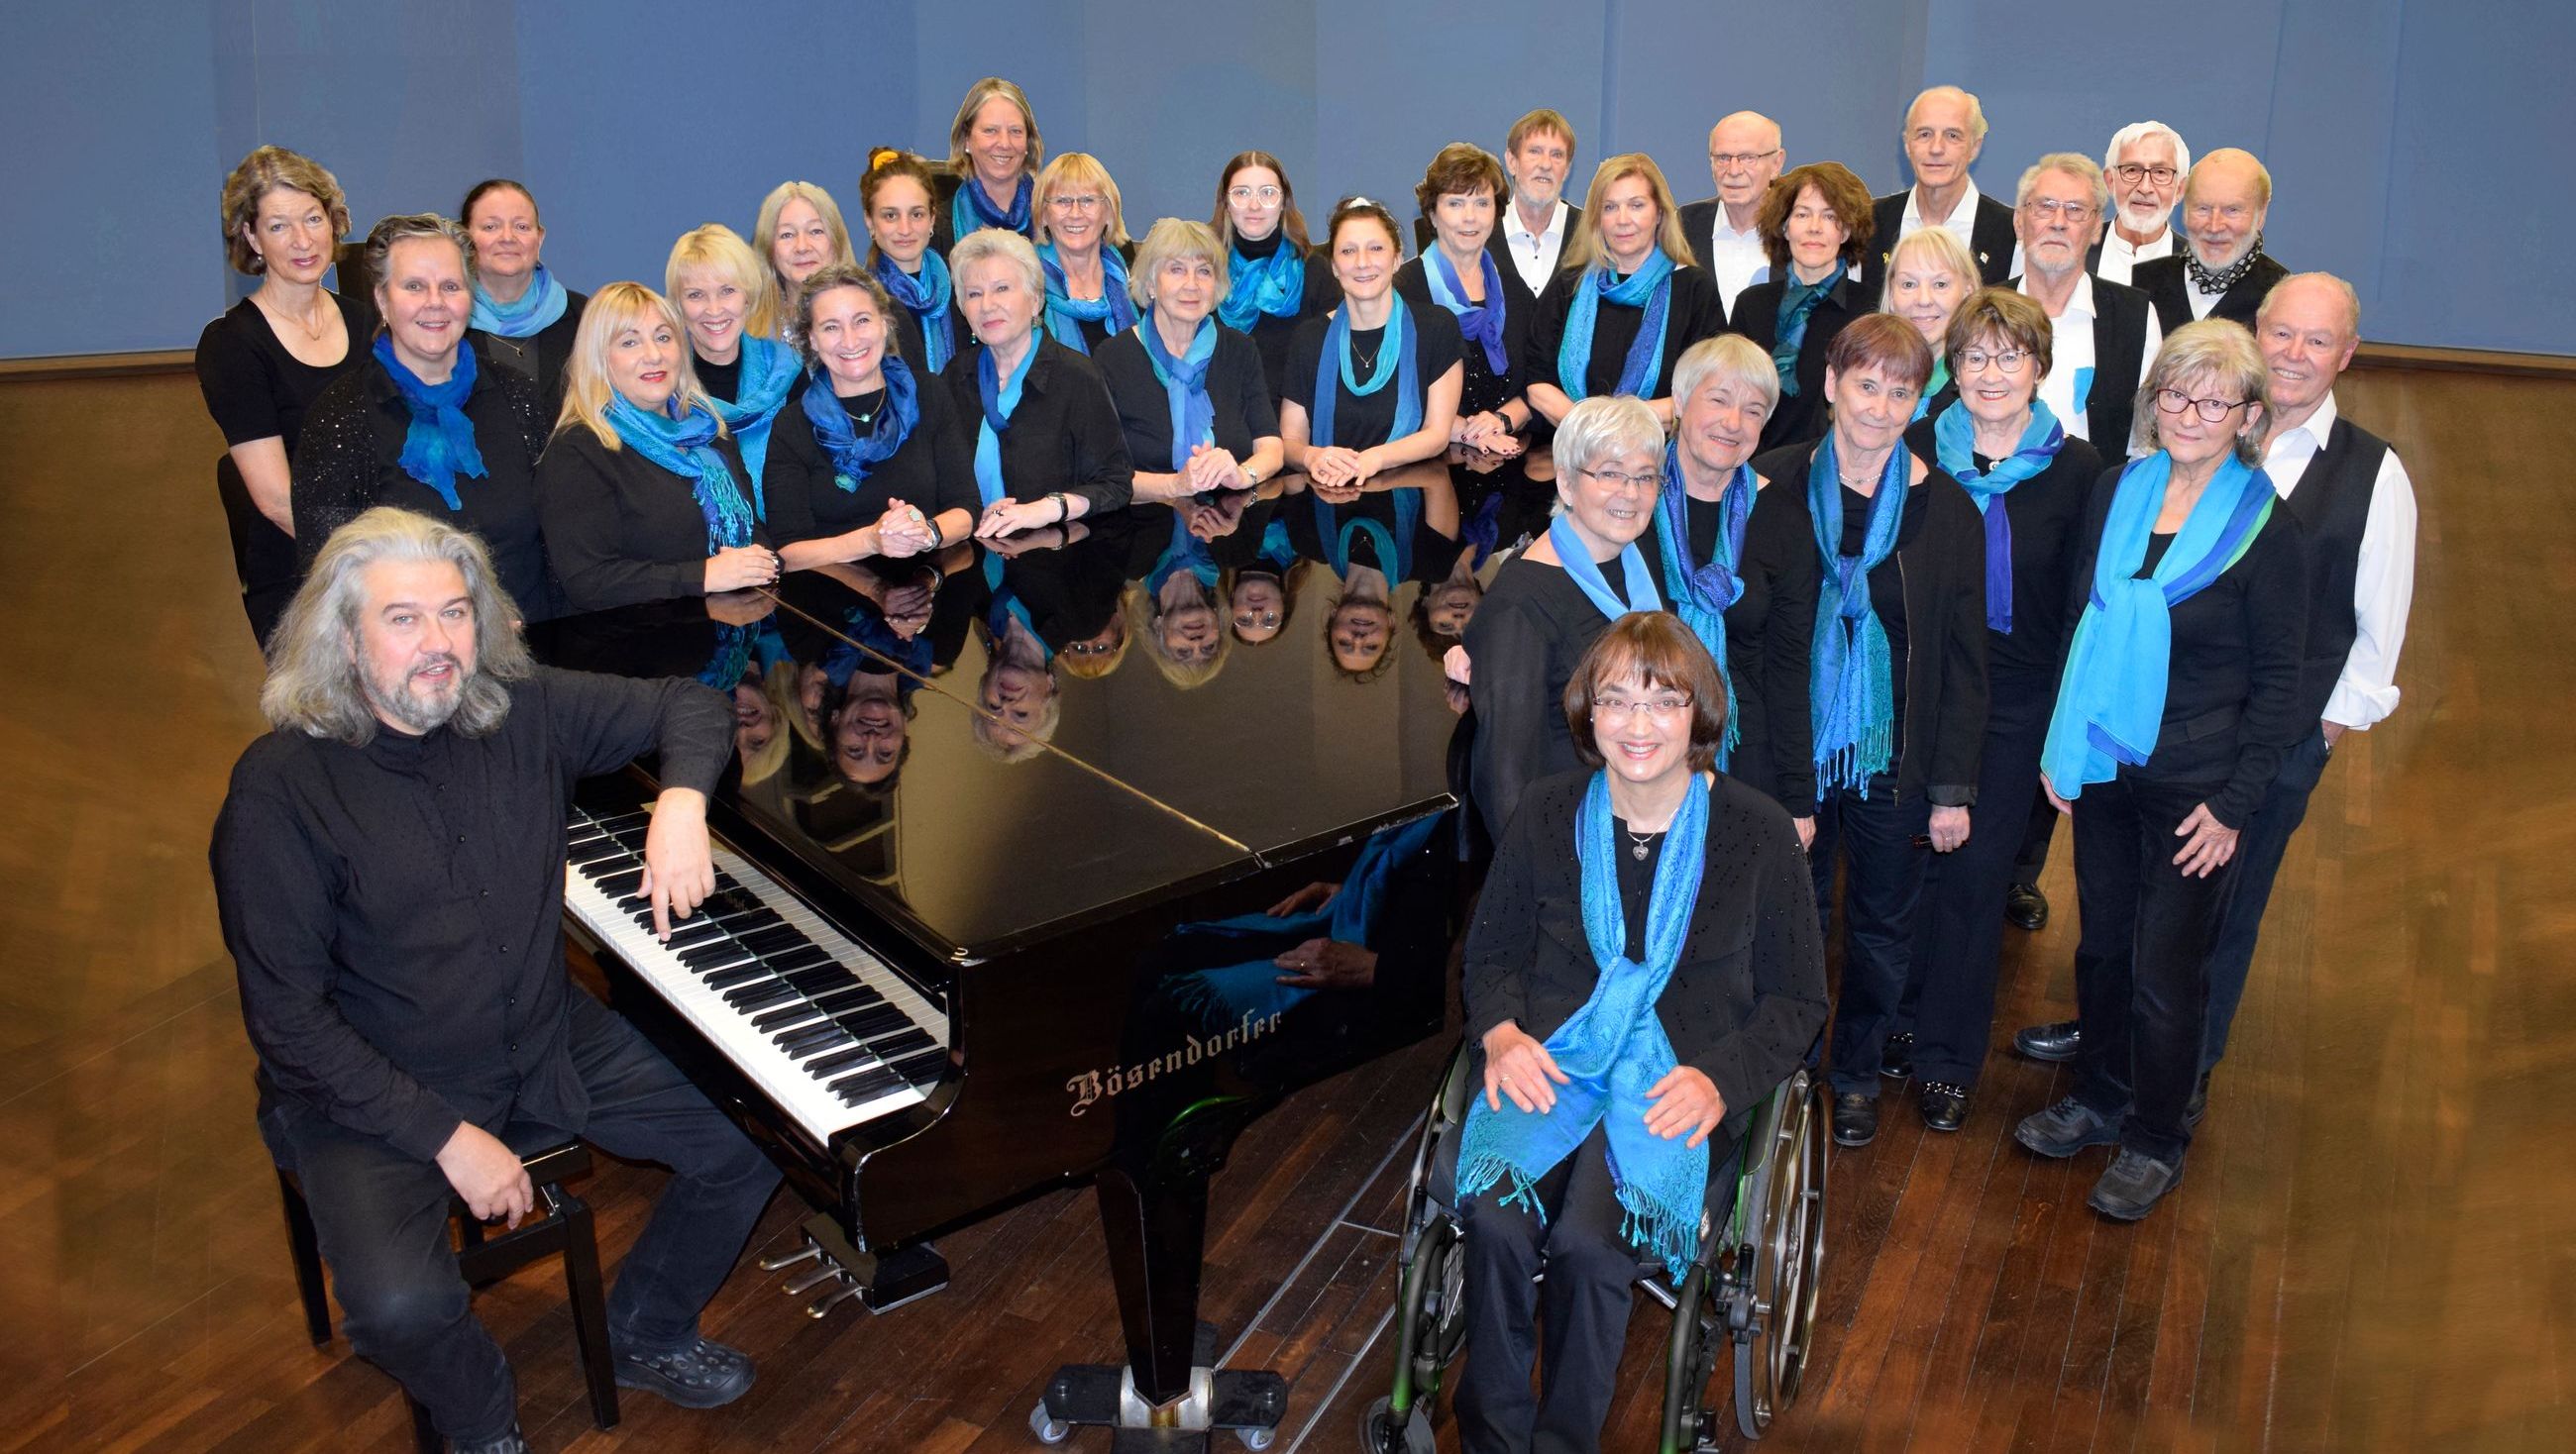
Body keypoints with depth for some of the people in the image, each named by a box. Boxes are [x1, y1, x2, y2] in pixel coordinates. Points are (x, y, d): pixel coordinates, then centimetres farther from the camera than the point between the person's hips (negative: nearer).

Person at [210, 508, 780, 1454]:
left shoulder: (523, 713, -5)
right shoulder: (279, 789, -18)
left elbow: (686, 705, 6)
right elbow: (288, 1018, -17)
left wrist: (681, 804, -17)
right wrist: (447, 1136, -21)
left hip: (546, 1043, 5)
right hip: (371, 1090, -4)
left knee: (755, 1144, -5)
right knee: (401, 1306, -29)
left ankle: (645, 1336, 23)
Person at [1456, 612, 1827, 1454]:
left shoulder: (1755, 831, 1)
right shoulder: (1548, 813, 6)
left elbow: (1796, 999, 6)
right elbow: (1492, 951, 16)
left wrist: (1720, 1078, -11)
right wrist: (1499, 1031, -6)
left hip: (1677, 1083, -2)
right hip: (1551, 1059, 2)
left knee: (1588, 1240, -30)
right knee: (1497, 1220, -29)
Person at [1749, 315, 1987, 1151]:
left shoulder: (1945, 510, -6)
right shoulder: (1777, 487, -5)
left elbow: (1964, 660, -3)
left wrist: (1953, 787, -4)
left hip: (1896, 757, 0)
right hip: (1793, 745, 0)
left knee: (1882, 924, 14)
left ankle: (1858, 1073, 35)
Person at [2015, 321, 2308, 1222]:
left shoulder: (2267, 534, -11)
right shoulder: (2115, 494, 2)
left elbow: (2278, 684, -7)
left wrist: (2234, 804, -10)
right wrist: (2062, 744, 8)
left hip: (2193, 786, -4)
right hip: (2103, 766, 4)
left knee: (2167, 968, 5)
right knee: (2101, 942, 16)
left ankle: (2156, 1142, 25)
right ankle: (2098, 1099, 36)